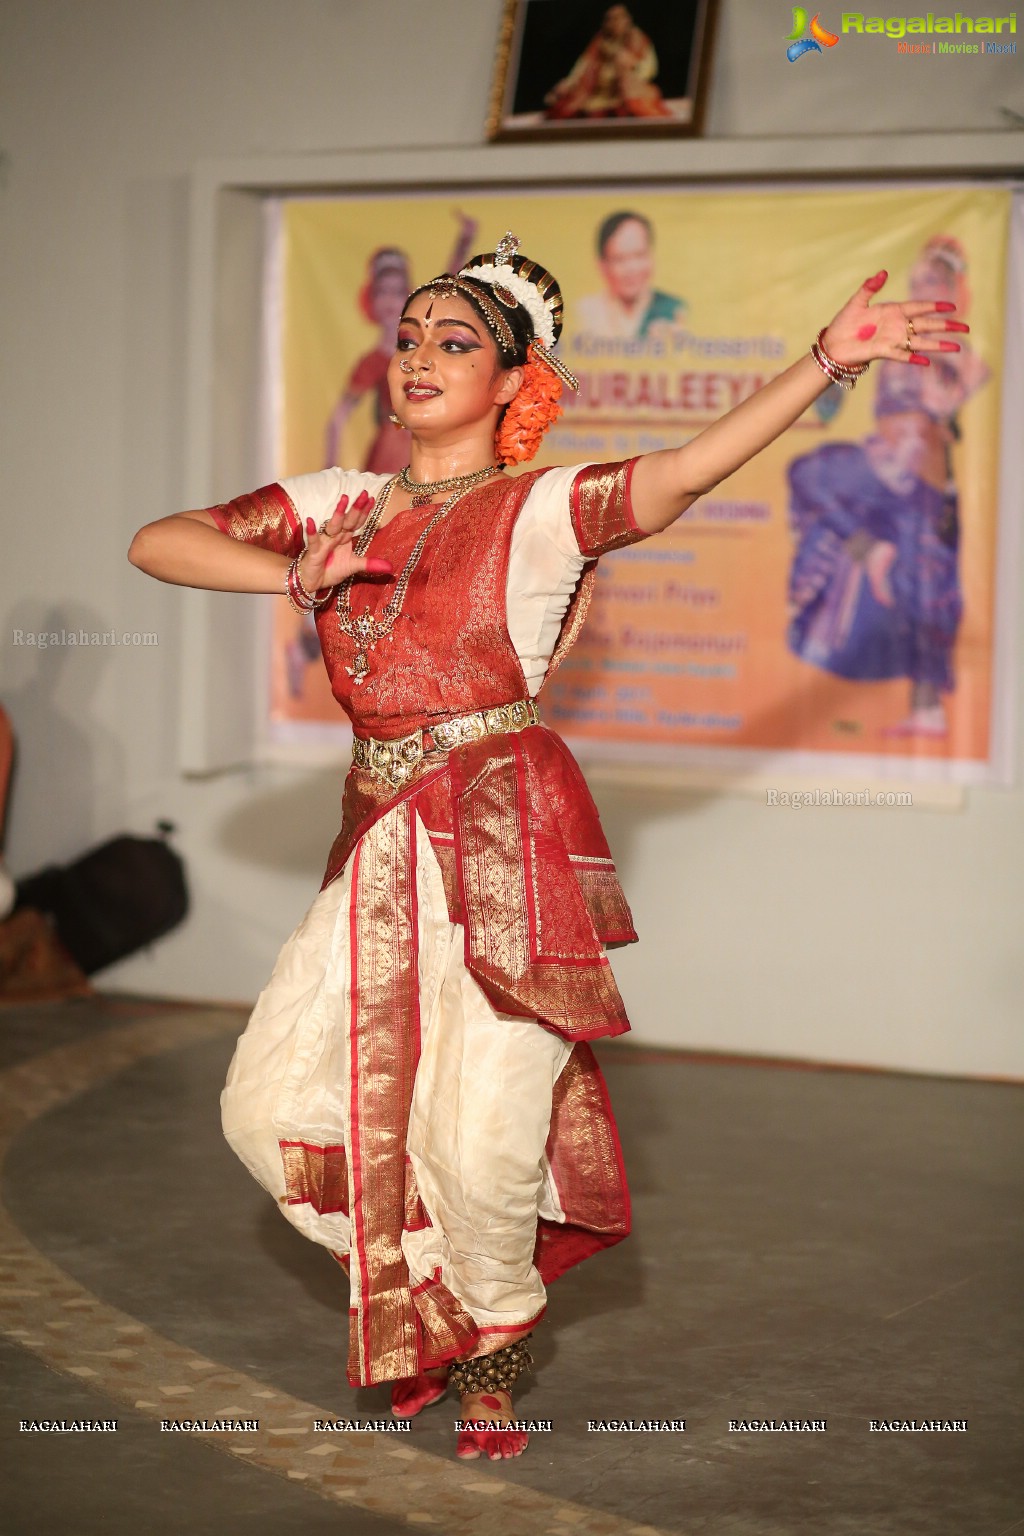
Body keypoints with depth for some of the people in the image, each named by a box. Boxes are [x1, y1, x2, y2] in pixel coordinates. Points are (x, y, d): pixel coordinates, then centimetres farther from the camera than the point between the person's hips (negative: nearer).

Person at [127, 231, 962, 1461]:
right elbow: (156, 543, 10)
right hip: (380, 846, 5)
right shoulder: (339, 504, 13)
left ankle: (495, 1336, 25)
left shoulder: (538, 509, -1)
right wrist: (296, 577, -6)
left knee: (478, 1143, -8)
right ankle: (422, 1295, 30)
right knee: (272, 1105, 5)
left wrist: (828, 357, -30)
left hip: (507, 841, -5)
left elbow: (688, 470, -18)